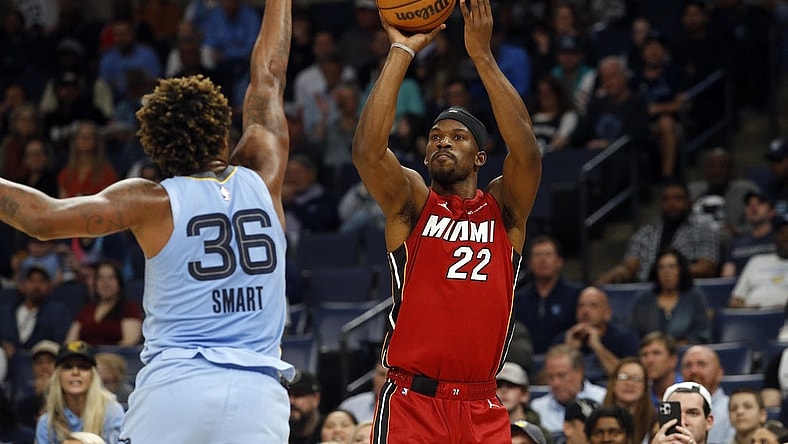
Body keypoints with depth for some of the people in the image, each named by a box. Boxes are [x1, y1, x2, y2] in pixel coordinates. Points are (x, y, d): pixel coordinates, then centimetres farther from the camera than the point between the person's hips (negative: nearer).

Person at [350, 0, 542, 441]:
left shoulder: (504, 209, 8)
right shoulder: (411, 203, 5)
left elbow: (527, 151, -11)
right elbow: (368, 149, -13)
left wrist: (482, 55, -14)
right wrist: (402, 51, -13)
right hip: (411, 402, -2)